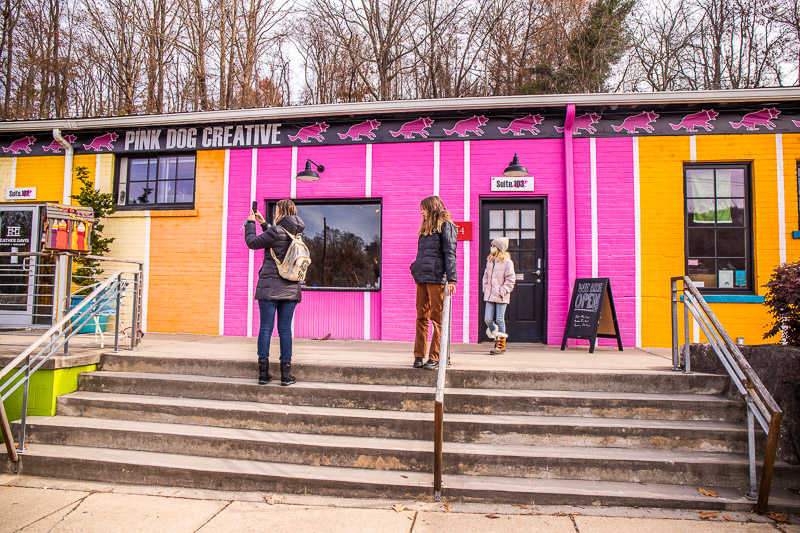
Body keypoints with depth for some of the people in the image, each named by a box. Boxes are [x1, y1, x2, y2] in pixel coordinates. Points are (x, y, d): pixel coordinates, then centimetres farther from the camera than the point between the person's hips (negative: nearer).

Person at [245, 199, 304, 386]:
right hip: (290, 289, 5)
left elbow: (252, 242, 1)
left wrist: (250, 223, 16)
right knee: (285, 330, 6)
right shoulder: (296, 234, 10)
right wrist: (263, 223, 30)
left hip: (269, 287, -5)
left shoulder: (277, 231, -10)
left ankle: (263, 372, 6)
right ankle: (286, 374, 6)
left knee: (265, 328, 2)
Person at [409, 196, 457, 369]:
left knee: (437, 318, -3)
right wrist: (415, 268, 15)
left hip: (436, 277, -7)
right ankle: (419, 355, 11)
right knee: (421, 317, 6)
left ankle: (434, 358, 0)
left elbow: (450, 253, -8)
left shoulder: (445, 225, 0)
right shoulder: (425, 227, 23)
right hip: (422, 278, 7)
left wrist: (452, 279, -16)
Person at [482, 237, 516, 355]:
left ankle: (501, 345, 9)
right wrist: (485, 289, 10)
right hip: (490, 296, 5)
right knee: (487, 319, 0)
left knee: (500, 320, -1)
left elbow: (511, 279, -8)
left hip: (501, 297, -5)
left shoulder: (507, 262, -6)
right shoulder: (489, 261, 13)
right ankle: (495, 332, 30)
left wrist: (502, 292, -13)